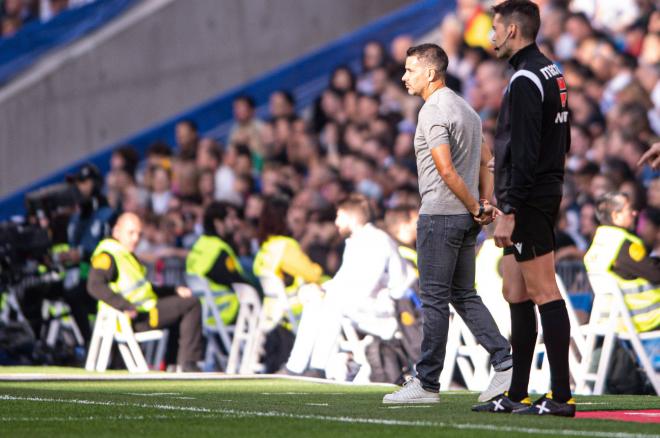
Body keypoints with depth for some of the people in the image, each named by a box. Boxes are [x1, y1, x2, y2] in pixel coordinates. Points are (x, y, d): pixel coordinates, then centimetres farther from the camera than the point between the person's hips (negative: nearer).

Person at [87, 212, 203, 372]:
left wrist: (174, 291, 19)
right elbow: (95, 286, -27)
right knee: (191, 304, -11)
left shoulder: (127, 255, 22)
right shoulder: (107, 255, -11)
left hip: (146, 310, 11)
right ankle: (187, 363, -11)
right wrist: (126, 306, -33)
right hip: (137, 319, -11)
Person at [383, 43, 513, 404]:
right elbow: (484, 160, 21)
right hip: (466, 216, 9)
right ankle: (504, 363, 3)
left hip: (440, 215, -9)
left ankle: (427, 383, -1)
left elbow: (446, 170, -21)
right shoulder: (465, 108, 18)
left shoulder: (433, 111, -14)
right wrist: (484, 203, 10)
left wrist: (475, 208, -13)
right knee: (464, 295, 13)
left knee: (435, 299, -4)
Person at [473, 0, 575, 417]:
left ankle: (561, 395, -8)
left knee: (544, 292, -9)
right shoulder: (552, 73, 15)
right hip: (546, 194, 10)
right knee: (515, 293, 12)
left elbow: (525, 153, -21)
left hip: (528, 202, -10)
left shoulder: (526, 80, -16)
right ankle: (517, 395, 15)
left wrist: (509, 211, -21)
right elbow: (561, 142, 21)